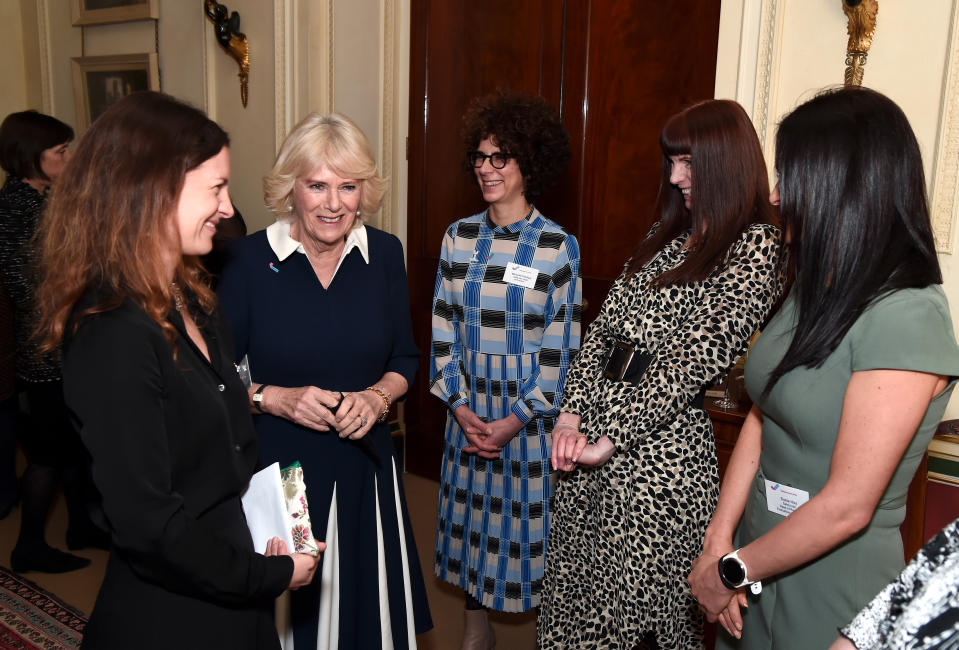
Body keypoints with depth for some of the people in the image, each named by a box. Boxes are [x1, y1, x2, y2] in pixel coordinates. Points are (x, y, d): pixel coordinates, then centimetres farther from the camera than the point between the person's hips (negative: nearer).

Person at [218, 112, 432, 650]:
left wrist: (377, 397, -11)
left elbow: (405, 359, 8)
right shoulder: (250, 259, -11)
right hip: (275, 470, -2)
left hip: (364, 468, 3)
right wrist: (274, 399, -19)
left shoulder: (385, 253, -2)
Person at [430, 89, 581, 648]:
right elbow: (443, 330, 3)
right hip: (469, 404, 4)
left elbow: (561, 349, -9)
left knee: (529, 516, 6)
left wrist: (514, 420, -13)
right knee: (472, 514, 15)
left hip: (532, 408, -4)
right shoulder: (459, 237, 2)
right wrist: (461, 405, -7)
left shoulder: (558, 246, -9)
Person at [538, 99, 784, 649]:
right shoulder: (668, 236, 15)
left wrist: (609, 439, -16)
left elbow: (695, 361, -16)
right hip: (594, 435, 7)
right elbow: (606, 324, 8)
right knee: (573, 588, 17)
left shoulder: (757, 248, -9)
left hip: (664, 444, -7)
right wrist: (573, 414, -4)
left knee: (640, 605, 5)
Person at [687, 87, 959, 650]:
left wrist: (732, 571, -12)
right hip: (762, 552, 7)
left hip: (833, 583, -7)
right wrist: (720, 539, -8)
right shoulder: (818, 291, 4)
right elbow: (761, 418, 2)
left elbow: (847, 507, -23)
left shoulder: (908, 317, -23)